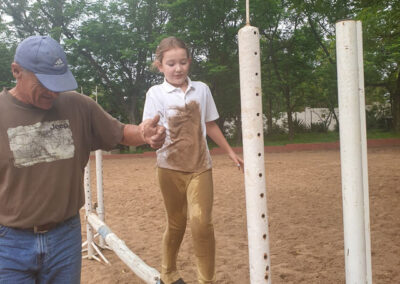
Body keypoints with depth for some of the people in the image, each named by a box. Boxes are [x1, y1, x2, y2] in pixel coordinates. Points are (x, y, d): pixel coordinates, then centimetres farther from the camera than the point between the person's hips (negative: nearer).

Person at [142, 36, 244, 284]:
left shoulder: (202, 89, 4)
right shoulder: (156, 93, -3)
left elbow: (210, 126, 13)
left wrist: (231, 153, 17)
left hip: (200, 166, 1)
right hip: (171, 167, -1)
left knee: (202, 222, -14)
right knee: (176, 223, 11)